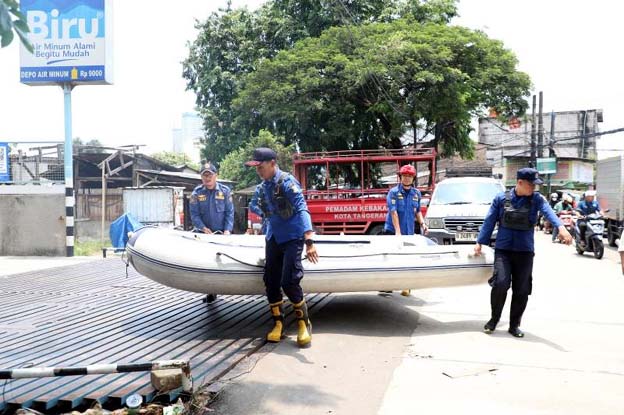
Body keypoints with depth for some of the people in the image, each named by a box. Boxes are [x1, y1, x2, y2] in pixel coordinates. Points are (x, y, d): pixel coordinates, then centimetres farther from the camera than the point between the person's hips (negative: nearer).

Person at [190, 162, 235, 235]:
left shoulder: (225, 190, 1)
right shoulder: (197, 192, 0)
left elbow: (229, 212, 0)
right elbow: (194, 214, -3)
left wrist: (227, 230, -12)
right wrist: (203, 228, -17)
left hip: (222, 233, 0)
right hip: (202, 233, 0)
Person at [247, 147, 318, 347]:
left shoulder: (287, 182, -15)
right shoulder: (261, 187, 7)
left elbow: (302, 209, -26)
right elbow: (254, 206, 29)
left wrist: (309, 242, -36)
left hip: (292, 238, -7)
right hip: (273, 239, 7)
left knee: (289, 281, -14)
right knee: (271, 282, 4)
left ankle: (304, 324, 4)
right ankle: (277, 323, 18)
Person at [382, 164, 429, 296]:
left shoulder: (416, 193, 9)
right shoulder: (394, 192, -6)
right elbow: (393, 212, -14)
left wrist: (422, 223, 2)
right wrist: (398, 232, -21)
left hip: (409, 232, 4)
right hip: (392, 231, -3)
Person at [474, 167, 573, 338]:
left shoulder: (537, 199, -2)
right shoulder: (501, 198, -1)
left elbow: (548, 211, -22)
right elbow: (489, 221, 5)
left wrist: (561, 227, -40)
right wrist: (480, 242, 5)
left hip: (525, 251, 1)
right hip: (503, 249, -1)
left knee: (522, 290, 4)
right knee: (500, 283, -15)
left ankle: (514, 325, 22)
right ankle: (494, 319, 9)